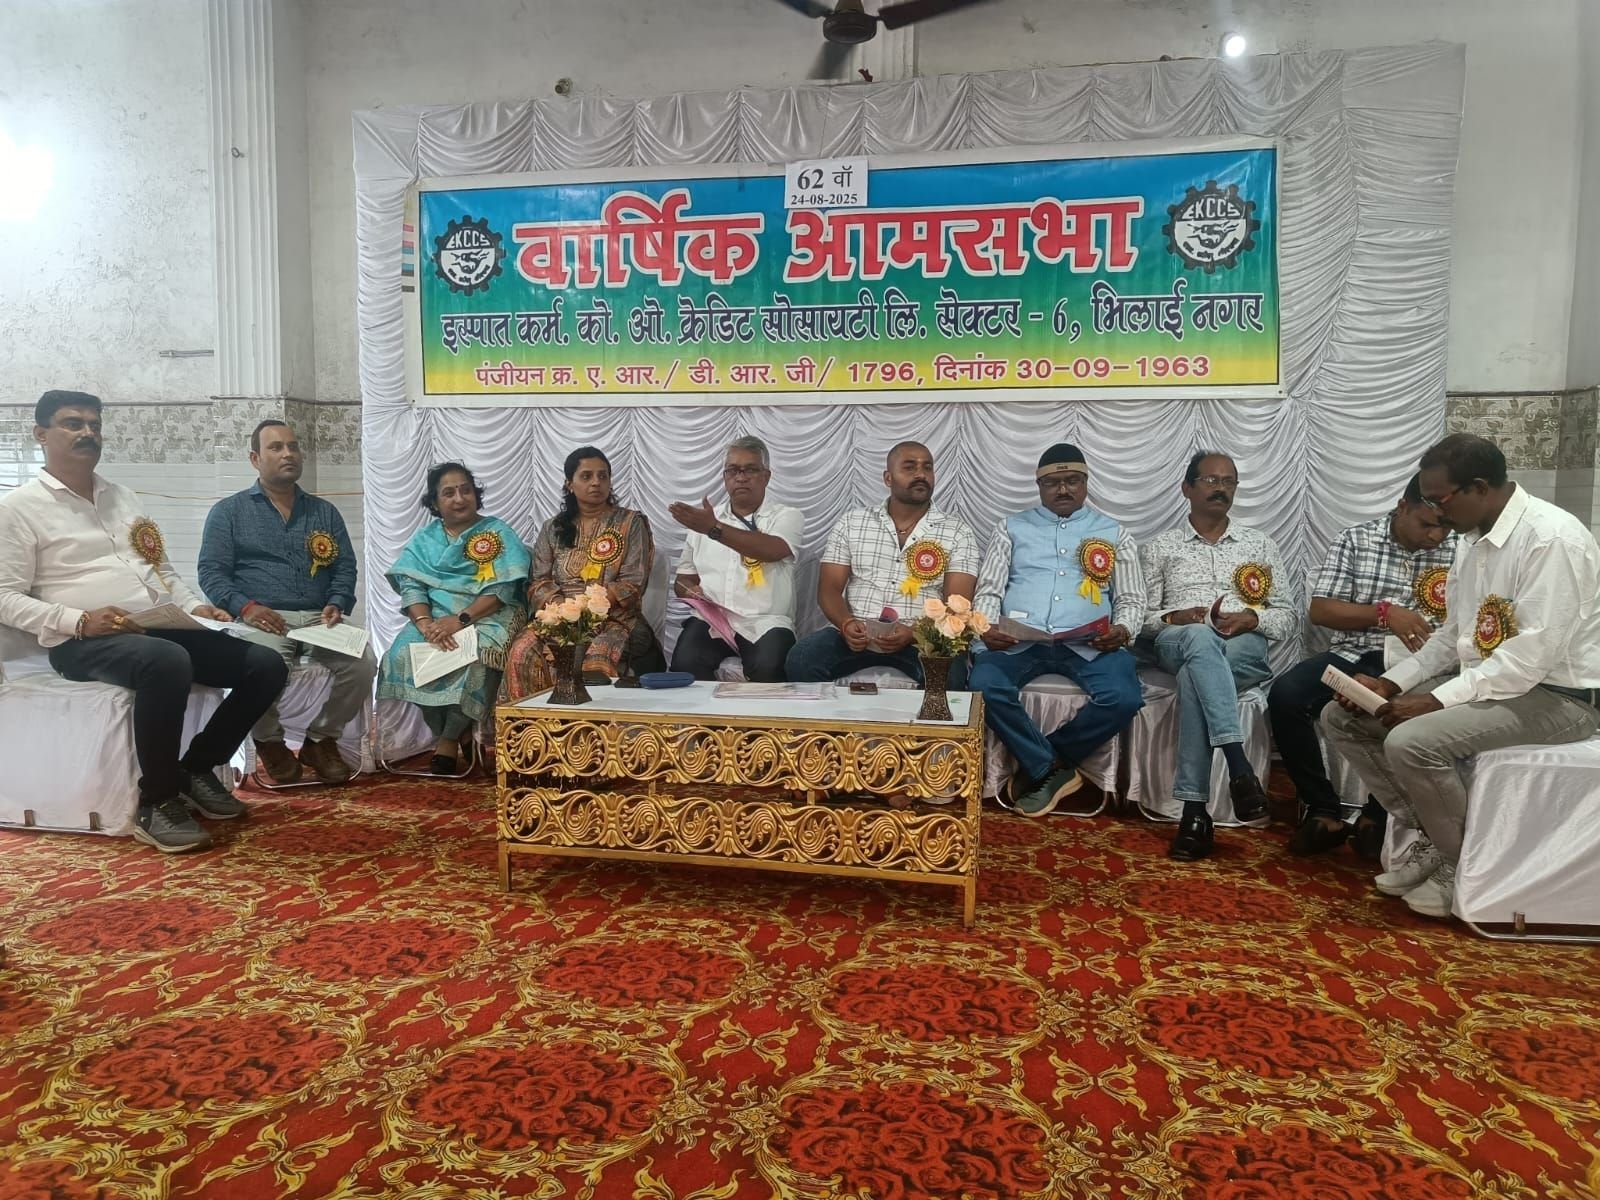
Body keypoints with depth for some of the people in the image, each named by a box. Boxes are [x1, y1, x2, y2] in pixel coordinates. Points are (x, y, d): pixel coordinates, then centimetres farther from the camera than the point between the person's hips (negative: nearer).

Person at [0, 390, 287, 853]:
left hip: (162, 629, 7)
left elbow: (163, 572, 25)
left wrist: (195, 606, 5)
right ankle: (157, 803, -25)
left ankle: (197, 768, 4)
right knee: (167, 662, -41)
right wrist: (79, 620, -18)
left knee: (266, 665, -11)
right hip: (84, 642, -7)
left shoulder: (124, 498, 22)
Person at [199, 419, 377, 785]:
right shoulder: (228, 512, 12)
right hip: (260, 619, -3)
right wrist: (245, 606, -17)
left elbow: (345, 567, 13)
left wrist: (337, 605, -8)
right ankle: (268, 742, -5)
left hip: (318, 619, 3)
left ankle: (321, 739, -1)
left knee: (363, 663, -27)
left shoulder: (324, 512, 20)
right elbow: (211, 572, 2)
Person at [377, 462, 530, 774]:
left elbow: (501, 590, -9)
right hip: (435, 618, 3)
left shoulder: (498, 533, 3)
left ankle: (449, 742, -22)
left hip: (487, 617, -3)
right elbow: (410, 587, 0)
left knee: (476, 655, -35)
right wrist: (426, 623, -21)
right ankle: (461, 738, -16)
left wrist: (461, 619, -22)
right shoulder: (423, 539, 14)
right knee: (404, 652, -25)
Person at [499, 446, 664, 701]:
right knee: (521, 654, -28)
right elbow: (539, 583, 9)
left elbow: (633, 584, -3)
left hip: (612, 618, -3)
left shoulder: (630, 523, 6)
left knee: (594, 661, -36)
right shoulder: (553, 528, 17)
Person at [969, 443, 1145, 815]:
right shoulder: (1013, 527, 18)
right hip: (1019, 640, 0)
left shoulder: (1113, 533, 19)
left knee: (1123, 698, -30)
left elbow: (1131, 599, 15)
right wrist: (987, 626, -11)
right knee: (985, 686, -32)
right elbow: (989, 589, 11)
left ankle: (1037, 766, -9)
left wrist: (1122, 629, -9)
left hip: (1088, 644, 1)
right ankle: (1052, 769, -12)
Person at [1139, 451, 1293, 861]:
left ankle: (1194, 808, -42)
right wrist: (1173, 618, -11)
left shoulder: (1259, 544, 23)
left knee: (1195, 675, -37)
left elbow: (1288, 615, 17)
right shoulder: (1159, 548, 20)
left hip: (1244, 647, 1)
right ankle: (1239, 766, -50)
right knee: (1201, 638, -41)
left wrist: (1252, 618, -6)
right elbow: (1141, 617, 12)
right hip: (1176, 643, -1)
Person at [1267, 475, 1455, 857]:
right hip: (1354, 655, 0)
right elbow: (1320, 610, -3)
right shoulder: (1356, 539, 3)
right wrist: (1384, 612, -17)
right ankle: (1323, 810, -12)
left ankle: (1377, 814, -8)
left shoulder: (1458, 550, 7)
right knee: (1285, 694, -27)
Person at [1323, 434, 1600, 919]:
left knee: (1412, 741, -30)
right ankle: (1430, 835, 5)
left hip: (1553, 694, -9)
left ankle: (1463, 866, -5)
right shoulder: (1473, 538, 7)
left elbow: (1532, 656, -26)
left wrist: (1434, 701, -25)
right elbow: (1452, 635, 12)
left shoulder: (1552, 538, -21)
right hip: (1485, 679, 9)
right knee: (1342, 718, -1)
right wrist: (1392, 683, -2)